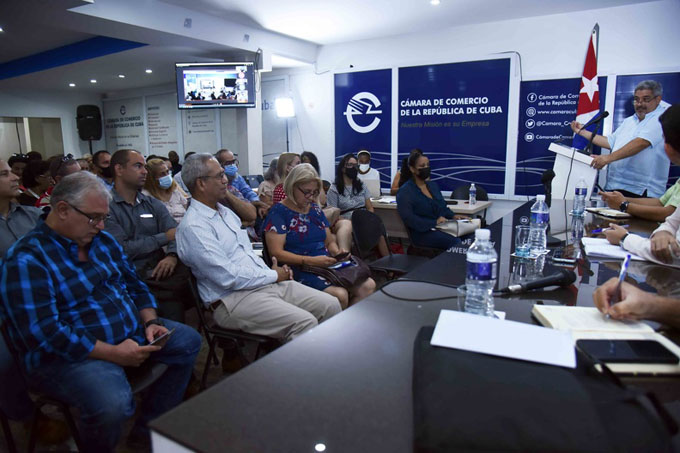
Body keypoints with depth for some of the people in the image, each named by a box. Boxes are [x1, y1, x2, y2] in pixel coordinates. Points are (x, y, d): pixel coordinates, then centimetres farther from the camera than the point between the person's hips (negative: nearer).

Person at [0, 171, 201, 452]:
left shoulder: (102, 241, 9)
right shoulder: (26, 259, -15)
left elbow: (134, 284, 14)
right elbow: (43, 332, -23)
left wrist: (150, 321, -4)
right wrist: (112, 353, -24)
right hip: (68, 354, -8)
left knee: (189, 340, 3)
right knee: (112, 404, -34)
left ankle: (149, 430, 11)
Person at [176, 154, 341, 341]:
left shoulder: (225, 212, 17)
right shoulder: (193, 227, -13)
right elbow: (228, 277, -18)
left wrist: (274, 272, 4)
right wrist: (273, 275, -9)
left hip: (268, 282, 9)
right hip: (233, 299, -9)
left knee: (331, 305, -3)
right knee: (304, 322, -27)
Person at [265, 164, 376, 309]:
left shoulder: (315, 209, 18)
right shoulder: (278, 212, -4)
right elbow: (276, 253, -12)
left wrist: (337, 252, 1)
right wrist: (311, 261, -20)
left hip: (326, 264, 7)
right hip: (299, 269, -7)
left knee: (368, 286, -15)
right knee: (340, 295, -31)